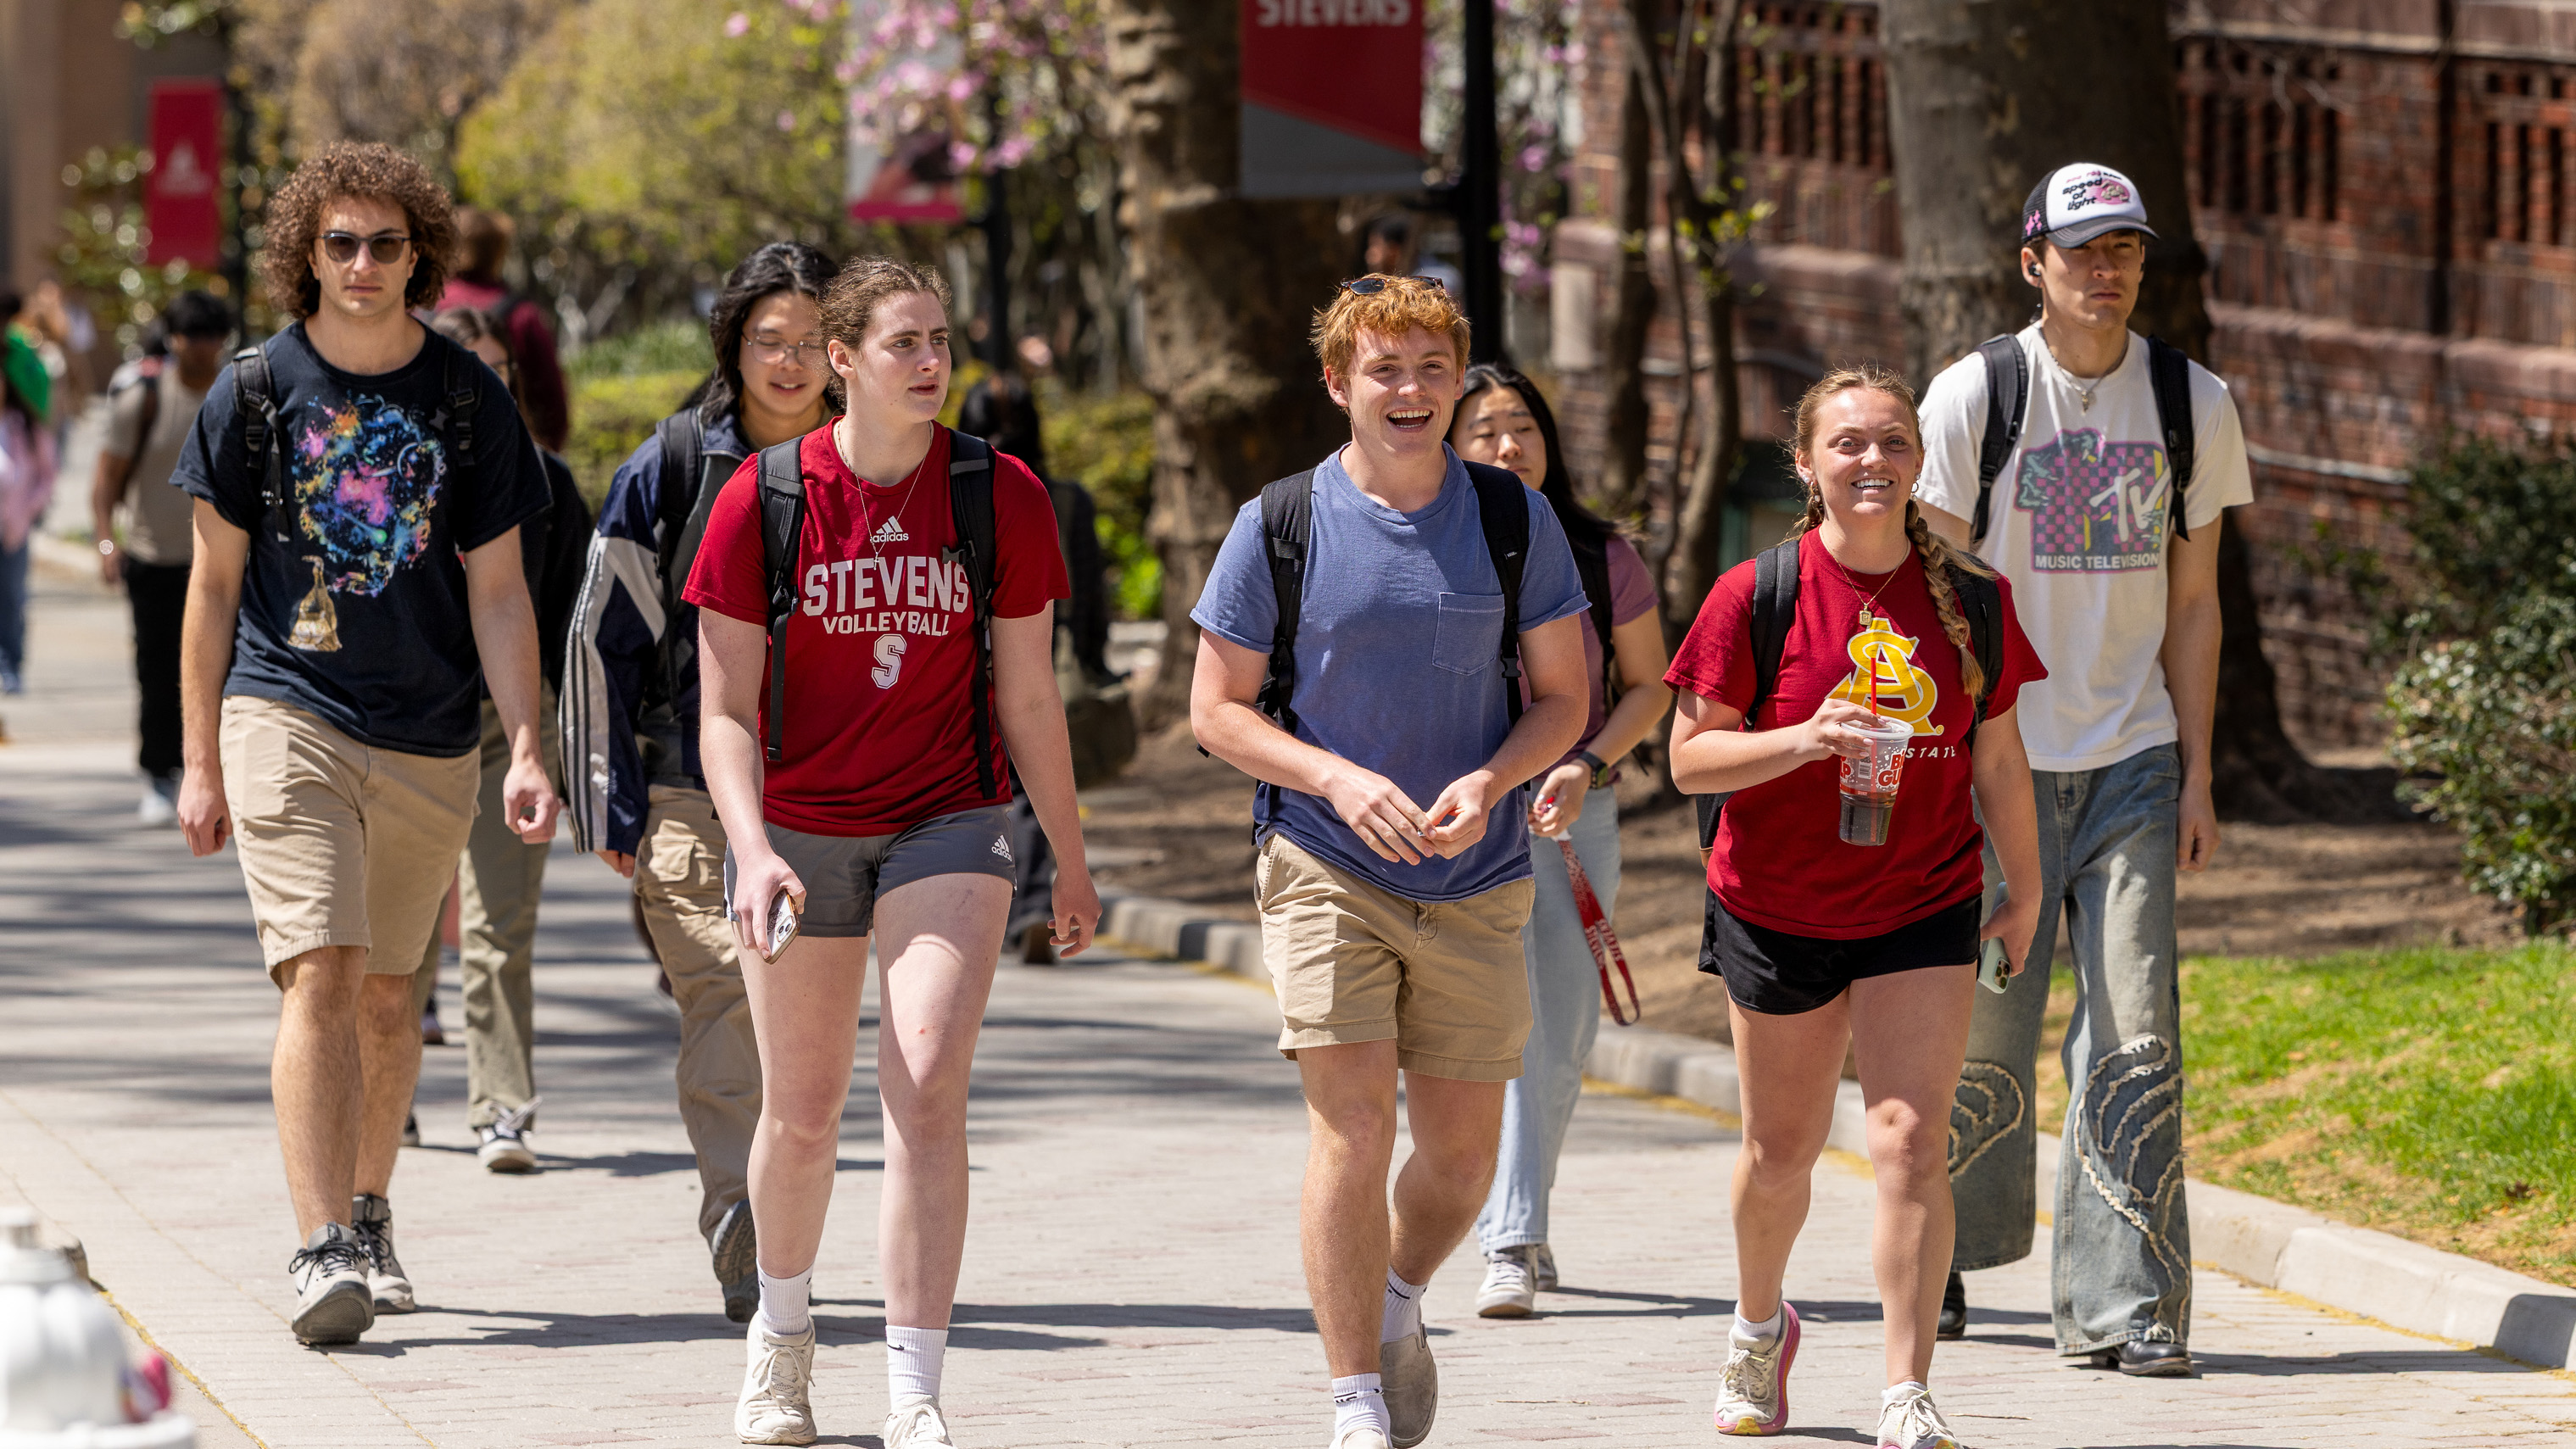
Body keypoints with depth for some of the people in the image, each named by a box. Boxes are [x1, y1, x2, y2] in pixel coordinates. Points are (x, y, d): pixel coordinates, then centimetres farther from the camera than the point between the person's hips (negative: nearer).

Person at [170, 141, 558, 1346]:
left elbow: (497, 593, 4)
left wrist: (528, 749, -5)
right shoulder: (256, 390, 0)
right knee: (320, 975, -15)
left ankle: (368, 1214, 30)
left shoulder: (470, 401, 3)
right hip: (287, 718, -2)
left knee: (387, 992, 10)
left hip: (429, 745, 2)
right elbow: (214, 582, 5)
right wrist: (200, 760, 2)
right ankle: (322, 1250, -20)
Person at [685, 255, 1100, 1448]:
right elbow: (727, 711, -6)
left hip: (945, 826, 0)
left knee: (928, 1093, -17)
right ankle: (782, 1331, 40)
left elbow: (1028, 698, 5)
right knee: (801, 1111, 12)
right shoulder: (763, 499, -7)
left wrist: (1070, 858, 10)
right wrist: (752, 849, -20)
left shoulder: (1000, 497, -4)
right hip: (796, 828, 1)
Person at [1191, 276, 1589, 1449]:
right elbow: (1218, 710, 1)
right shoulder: (1279, 525, -3)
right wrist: (1340, 781, -15)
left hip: (1478, 878, 3)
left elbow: (1562, 697, 7)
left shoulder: (1514, 521, 2)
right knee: (1352, 1130, -12)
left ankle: (1398, 1302, 39)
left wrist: (1489, 782, -13)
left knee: (1463, 1150, 7)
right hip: (1324, 867, -3)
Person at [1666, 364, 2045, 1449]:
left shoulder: (1972, 601, -2)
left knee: (1910, 1142, -13)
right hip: (1778, 912, 0)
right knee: (1782, 1147, 15)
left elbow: (1997, 758, 8)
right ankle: (1759, 1328, 44)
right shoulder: (1755, 597, -10)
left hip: (1924, 912, 0)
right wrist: (1806, 740, -26)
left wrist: (2024, 893, 13)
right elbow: (1691, 756, -10)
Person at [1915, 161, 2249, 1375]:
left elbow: (2193, 601, 9)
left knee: (2137, 1038, -7)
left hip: (2134, 761, 2)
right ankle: (1940, 1255, 24)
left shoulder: (2192, 403, 5)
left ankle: (2121, 1304, -4)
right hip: (1999, 759, -2)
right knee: (1985, 1035, 1)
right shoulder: (1973, 396, -3)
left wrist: (2195, 776, 4)